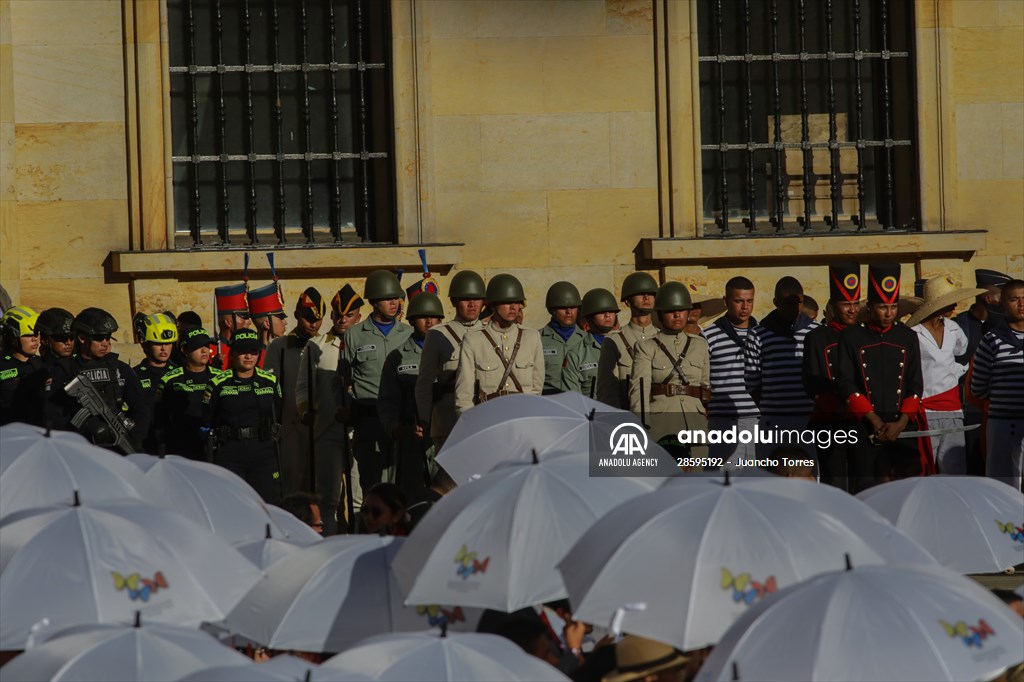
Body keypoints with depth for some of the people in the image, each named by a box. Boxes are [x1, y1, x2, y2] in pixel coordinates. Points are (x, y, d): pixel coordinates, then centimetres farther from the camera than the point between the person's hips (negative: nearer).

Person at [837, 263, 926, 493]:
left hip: (902, 428, 2)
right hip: (865, 429, -2)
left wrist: (900, 423, -7)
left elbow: (915, 387, 7)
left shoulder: (908, 337, 9)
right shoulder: (851, 337, 2)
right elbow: (846, 385, -2)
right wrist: (875, 421, -10)